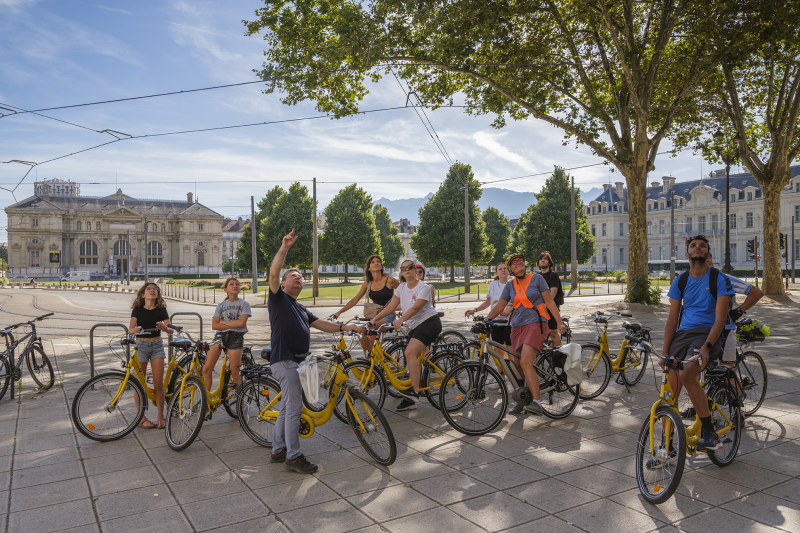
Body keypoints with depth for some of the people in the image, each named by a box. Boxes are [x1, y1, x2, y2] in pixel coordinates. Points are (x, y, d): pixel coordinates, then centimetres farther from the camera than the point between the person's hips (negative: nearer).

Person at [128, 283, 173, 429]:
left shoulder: (161, 310, 0)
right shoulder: (138, 309, -1)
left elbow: (170, 330, -7)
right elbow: (130, 328, -12)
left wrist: (164, 328, -30)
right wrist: (134, 330, -35)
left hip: (157, 346, 1)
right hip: (141, 345, 0)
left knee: (158, 383, -1)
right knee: (139, 383, 3)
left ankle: (161, 417, 8)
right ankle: (141, 418, 14)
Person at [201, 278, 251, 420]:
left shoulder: (244, 304, 6)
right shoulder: (221, 305, 12)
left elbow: (242, 322, -10)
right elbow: (214, 325, 1)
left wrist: (224, 322, -3)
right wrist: (233, 324, -7)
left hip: (236, 338, -3)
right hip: (220, 336, 3)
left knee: (235, 373, -3)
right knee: (206, 369, -9)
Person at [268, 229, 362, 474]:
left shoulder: (301, 309, 24)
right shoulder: (278, 298, 1)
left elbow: (323, 325, 19)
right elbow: (273, 274, -17)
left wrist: (346, 327, 7)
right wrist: (284, 247, -26)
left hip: (296, 361, 9)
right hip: (284, 360, -9)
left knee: (287, 407, 14)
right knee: (294, 407, -9)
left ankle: (278, 450, 25)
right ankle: (293, 457, -2)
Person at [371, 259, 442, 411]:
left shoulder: (424, 287, -13)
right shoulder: (402, 287, 8)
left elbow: (415, 308, -26)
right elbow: (391, 307, 5)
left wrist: (401, 320, -40)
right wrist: (374, 319, -5)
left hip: (429, 322, -7)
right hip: (415, 326, 8)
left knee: (410, 352, -25)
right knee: (413, 358, 5)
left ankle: (414, 391, -25)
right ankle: (410, 400, 9)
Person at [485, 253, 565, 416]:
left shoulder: (536, 278, 3)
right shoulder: (510, 285, 13)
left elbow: (549, 301, 3)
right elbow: (499, 307, 12)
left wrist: (559, 322, -3)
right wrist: (485, 320, -1)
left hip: (536, 325, -5)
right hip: (517, 327, 5)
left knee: (525, 363, -23)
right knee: (515, 367, 3)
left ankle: (536, 403, -23)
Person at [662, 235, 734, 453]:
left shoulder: (719, 279, -1)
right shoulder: (680, 281, 12)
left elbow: (720, 318, -9)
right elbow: (672, 318, 9)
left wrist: (706, 346, -23)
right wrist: (665, 350, 0)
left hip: (708, 334, -4)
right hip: (682, 334, 4)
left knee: (686, 375, -32)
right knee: (670, 389, -6)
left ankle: (709, 432, -16)